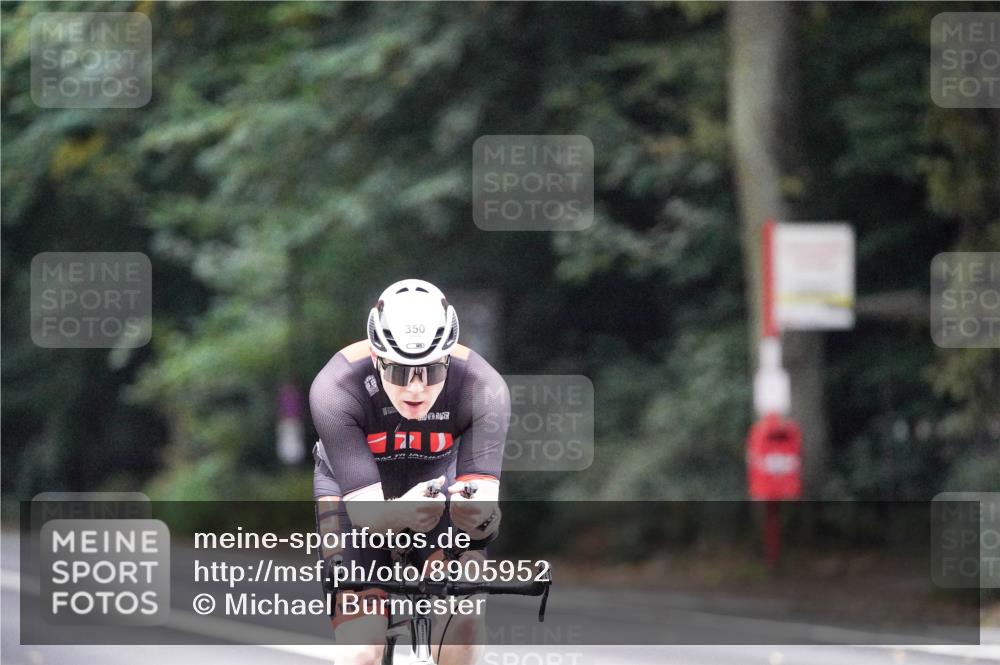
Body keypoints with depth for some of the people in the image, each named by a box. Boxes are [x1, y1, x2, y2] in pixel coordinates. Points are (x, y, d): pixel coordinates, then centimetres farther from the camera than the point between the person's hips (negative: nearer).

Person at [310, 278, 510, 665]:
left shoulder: (484, 389, -30)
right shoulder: (336, 389, -34)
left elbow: (484, 494, -34)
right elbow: (364, 512, -37)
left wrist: (480, 514, -58)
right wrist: (402, 512, -59)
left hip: (439, 477, 2)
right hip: (354, 488, -1)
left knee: (465, 615, -24)